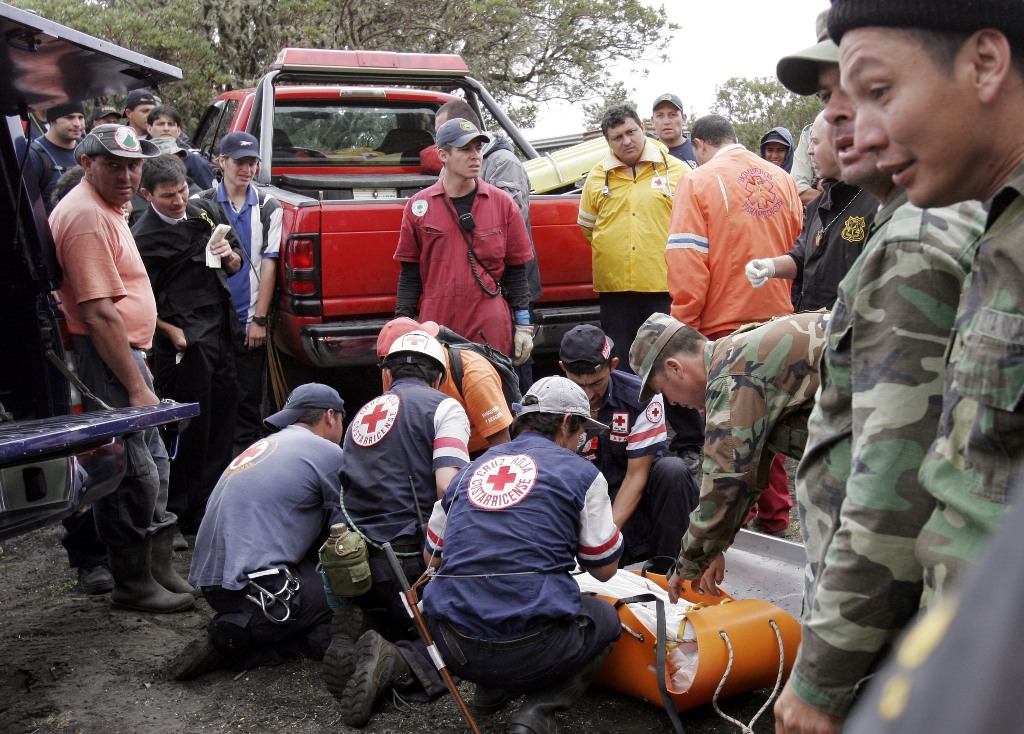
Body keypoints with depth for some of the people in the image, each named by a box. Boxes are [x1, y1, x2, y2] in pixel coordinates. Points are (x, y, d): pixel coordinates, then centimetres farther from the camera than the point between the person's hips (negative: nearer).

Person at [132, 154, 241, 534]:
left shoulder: (205, 212, 10)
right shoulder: (142, 236, -10)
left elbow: (235, 267, 20)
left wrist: (230, 256, -1)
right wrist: (172, 332, -15)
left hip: (220, 332, 6)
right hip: (184, 342, -6)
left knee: (223, 417, 11)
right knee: (191, 428, -1)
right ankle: (187, 515, 11)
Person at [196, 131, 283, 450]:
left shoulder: (268, 208, 6)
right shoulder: (202, 204, 5)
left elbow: (268, 265, 1)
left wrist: (259, 319, -4)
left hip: (248, 321, 0)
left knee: (247, 401, 4)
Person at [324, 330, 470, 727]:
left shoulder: (363, 414, 20)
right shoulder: (443, 407, -1)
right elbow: (448, 488, -15)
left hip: (356, 561, 6)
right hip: (412, 559, -6)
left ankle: (355, 637, -5)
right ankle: (398, 664, -21)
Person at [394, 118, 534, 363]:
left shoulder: (502, 203, 6)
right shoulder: (419, 205, 5)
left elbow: (516, 270, 7)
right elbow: (410, 272, 9)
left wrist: (524, 326, 3)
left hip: (491, 331, 0)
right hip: (436, 326, 0)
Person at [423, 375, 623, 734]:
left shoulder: (470, 471, 15)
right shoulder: (581, 472, 3)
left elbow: (431, 557, 23)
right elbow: (604, 569, 8)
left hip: (455, 650, 5)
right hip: (533, 649, -5)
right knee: (605, 617, 25)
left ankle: (490, 691, 16)